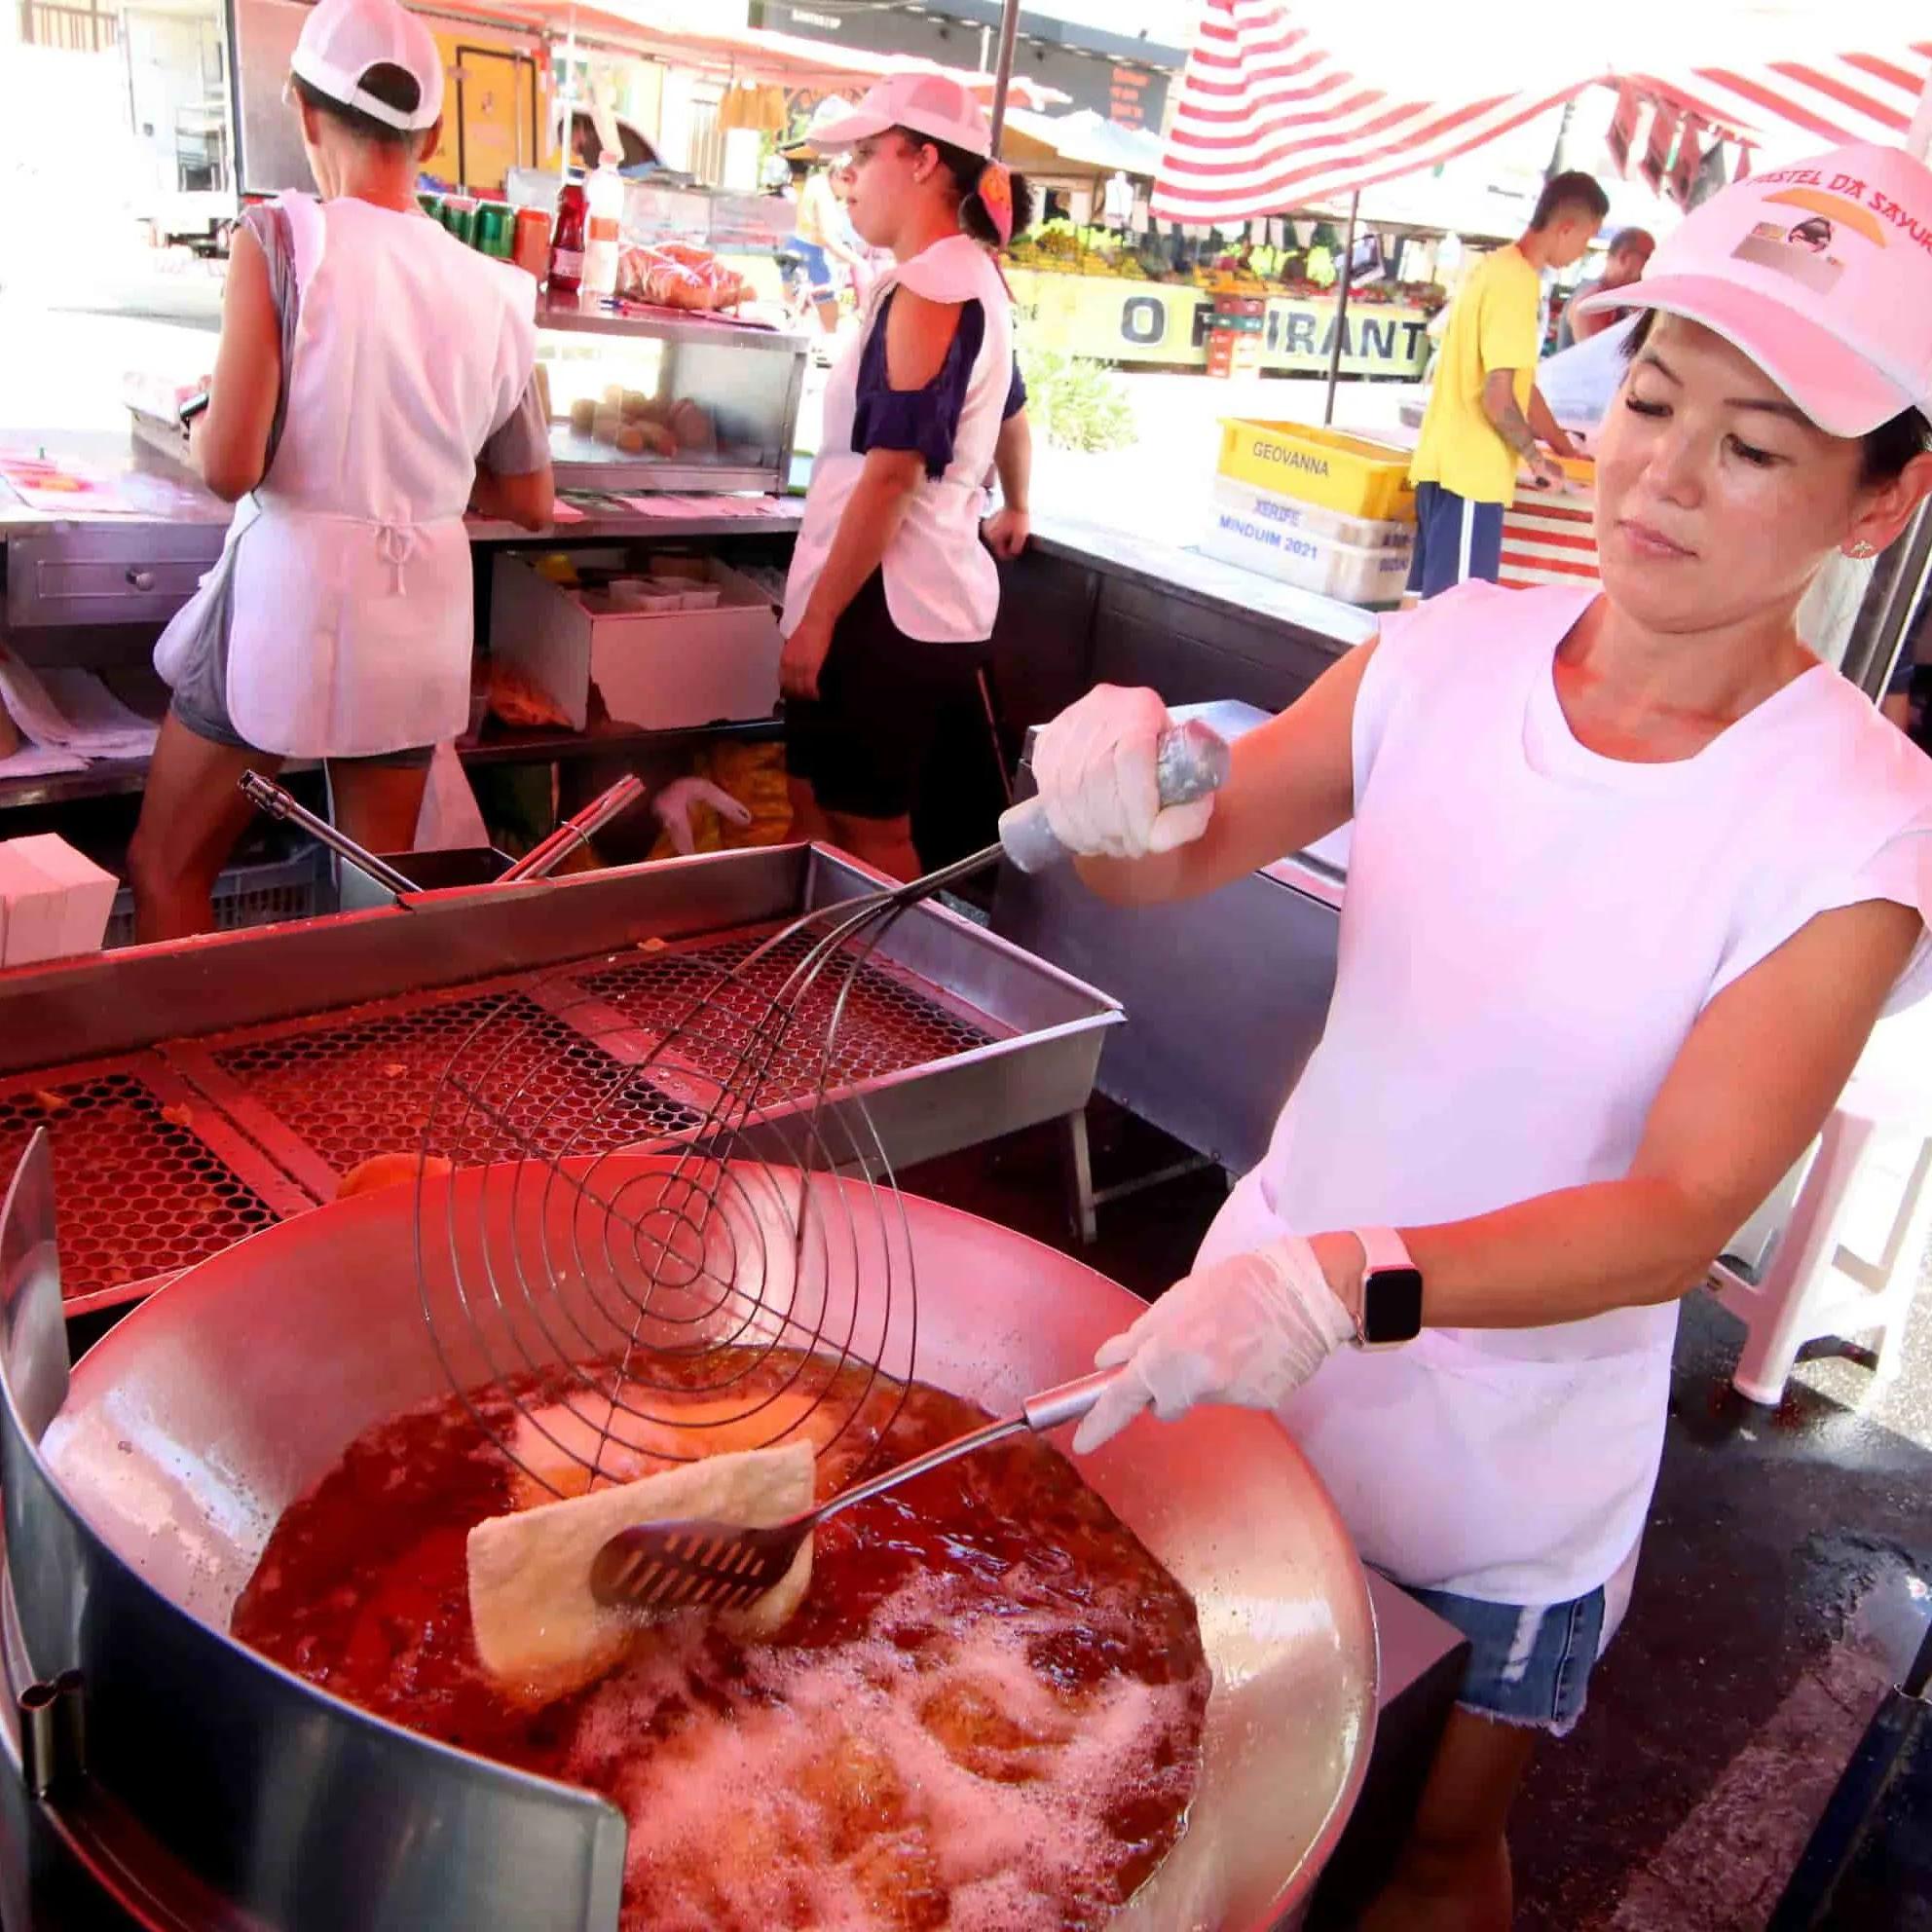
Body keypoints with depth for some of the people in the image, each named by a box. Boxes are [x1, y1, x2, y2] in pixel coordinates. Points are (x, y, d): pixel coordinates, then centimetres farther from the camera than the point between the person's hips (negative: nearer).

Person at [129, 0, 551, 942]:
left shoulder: (279, 240, -10)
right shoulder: (493, 290, 1)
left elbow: (228, 468, -15)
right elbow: (529, 503, 8)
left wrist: (205, 419, 7)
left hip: (288, 591, -4)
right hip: (419, 611, 4)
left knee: (166, 871, 14)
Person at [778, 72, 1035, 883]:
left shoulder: (927, 291, -15)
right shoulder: (969, 278, 16)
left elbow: (889, 473, -21)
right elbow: (1007, 413, 33)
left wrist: (817, 618, -18)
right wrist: (1013, 510, 51)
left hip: (888, 606, -10)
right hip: (922, 595, 10)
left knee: (869, 836, -1)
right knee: (816, 811, 14)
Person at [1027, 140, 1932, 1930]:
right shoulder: (1453, 654, -10)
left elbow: (1680, 1211, -24)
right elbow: (1189, 854, -6)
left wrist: (1358, 1285, -40)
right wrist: (1126, 795, -29)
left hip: (1502, 1480, -3)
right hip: (1256, 1339, 3)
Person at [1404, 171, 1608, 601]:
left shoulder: (1496, 267, 16)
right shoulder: (1516, 281, -14)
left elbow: (1520, 382, 22)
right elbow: (1498, 397, -19)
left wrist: (1567, 450, 25)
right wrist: (1538, 458, -5)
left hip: (1447, 463, 10)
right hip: (1470, 469, -10)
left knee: (1427, 600, 13)